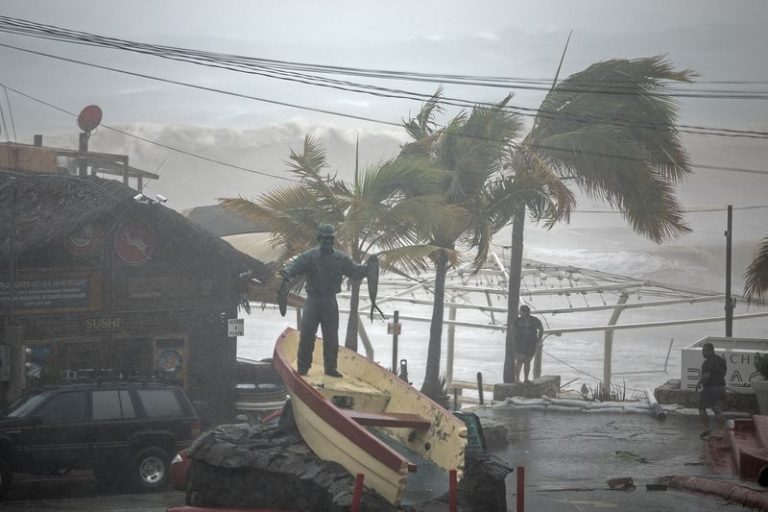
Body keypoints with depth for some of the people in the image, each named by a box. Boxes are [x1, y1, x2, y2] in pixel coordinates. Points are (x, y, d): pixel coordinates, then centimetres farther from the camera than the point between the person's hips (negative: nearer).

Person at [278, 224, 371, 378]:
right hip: (313, 300, -3)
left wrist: (369, 267, -12)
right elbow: (294, 266, -18)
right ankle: (303, 367, 6)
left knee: (331, 338, 7)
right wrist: (286, 276, -39)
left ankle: (330, 368, 18)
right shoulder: (309, 257, -6)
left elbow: (355, 271, 6)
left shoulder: (341, 259, 5)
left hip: (331, 302, 3)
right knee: (306, 335, -4)